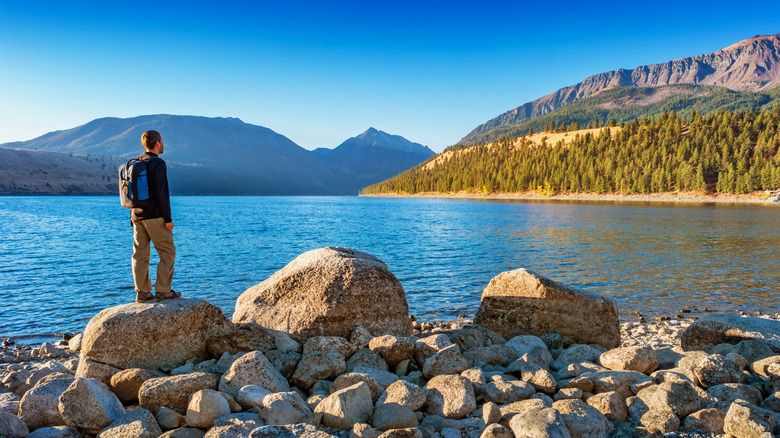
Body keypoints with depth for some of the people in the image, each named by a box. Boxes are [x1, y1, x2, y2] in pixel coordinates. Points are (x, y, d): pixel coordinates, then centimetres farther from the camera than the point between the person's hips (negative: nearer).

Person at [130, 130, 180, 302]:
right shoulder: (158, 163, -11)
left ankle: (142, 292, 11)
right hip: (154, 216, -8)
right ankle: (163, 290, 1)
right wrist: (168, 219, -13)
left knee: (140, 254, 8)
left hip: (137, 216, 8)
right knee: (167, 252, 1)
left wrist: (133, 217, 22)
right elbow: (162, 193, -16)